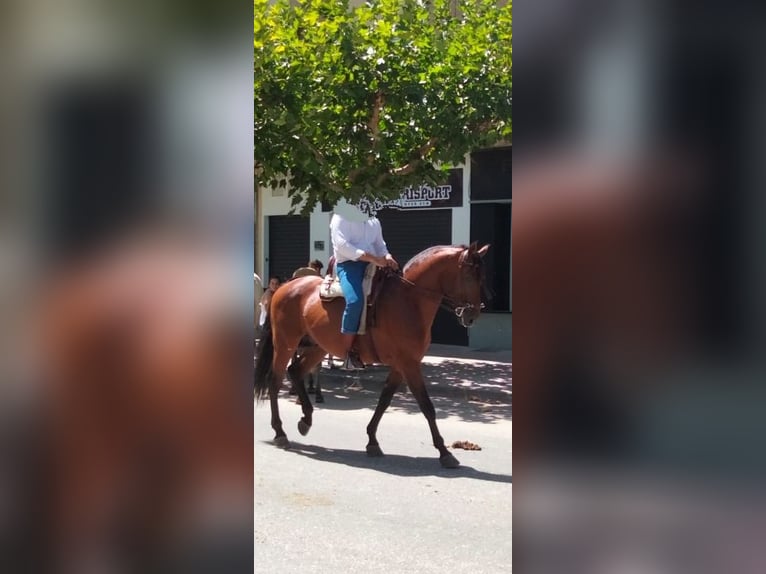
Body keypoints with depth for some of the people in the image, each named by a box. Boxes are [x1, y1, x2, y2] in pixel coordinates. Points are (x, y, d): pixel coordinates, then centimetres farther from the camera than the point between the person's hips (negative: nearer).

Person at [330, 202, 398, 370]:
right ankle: (349, 352, -23)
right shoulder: (342, 216, -2)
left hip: (371, 265, 8)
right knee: (355, 301, -31)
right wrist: (373, 258, -22)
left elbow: (380, 245, 24)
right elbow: (342, 244, -15)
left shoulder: (374, 221, 20)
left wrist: (387, 257, -2)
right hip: (348, 264, -8)